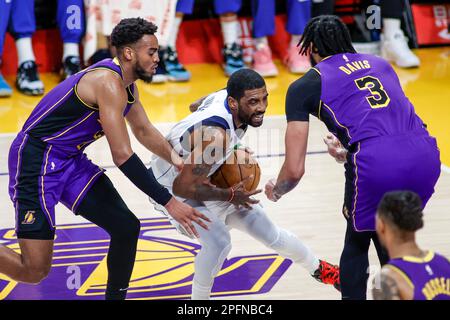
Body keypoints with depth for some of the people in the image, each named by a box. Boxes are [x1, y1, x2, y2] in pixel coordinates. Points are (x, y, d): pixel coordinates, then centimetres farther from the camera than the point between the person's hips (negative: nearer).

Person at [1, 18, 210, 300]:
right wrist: (169, 202, -23)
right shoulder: (109, 84, -22)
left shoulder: (127, 85, 9)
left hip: (71, 161, 10)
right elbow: (123, 156, -25)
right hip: (37, 160, -10)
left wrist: (178, 161, 10)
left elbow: (144, 131, 26)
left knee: (127, 228, 5)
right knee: (35, 270, -14)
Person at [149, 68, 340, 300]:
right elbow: (183, 186, -38)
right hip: (172, 187, -8)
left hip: (202, 179, 8)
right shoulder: (216, 135, -41)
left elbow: (195, 106, 8)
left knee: (267, 231, 12)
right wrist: (229, 196, -24)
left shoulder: (225, 96, -16)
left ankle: (319, 269, 35)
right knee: (219, 241, -31)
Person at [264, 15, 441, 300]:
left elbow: (295, 170, 12)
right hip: (426, 155, 5)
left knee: (357, 243, 23)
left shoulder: (305, 86, 15)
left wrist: (275, 191, 33)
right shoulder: (380, 63, 29)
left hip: (376, 165, -4)